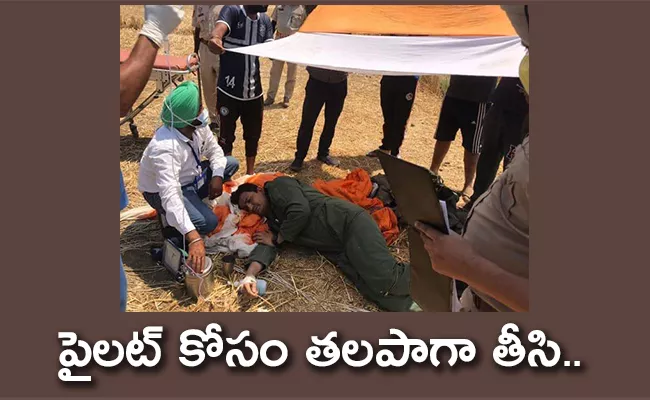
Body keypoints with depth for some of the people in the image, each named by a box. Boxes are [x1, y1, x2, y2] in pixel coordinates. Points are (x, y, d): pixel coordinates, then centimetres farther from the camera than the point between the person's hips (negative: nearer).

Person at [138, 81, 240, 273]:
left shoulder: (197, 126, -17)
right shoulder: (165, 148, -39)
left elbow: (213, 149, 2)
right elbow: (170, 195, -47)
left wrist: (217, 176, -18)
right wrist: (194, 237, -55)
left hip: (190, 178, 8)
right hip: (162, 191, -8)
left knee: (231, 164, 3)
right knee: (208, 221, -27)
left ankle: (195, 202, 6)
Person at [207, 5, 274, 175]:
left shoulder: (265, 20, 6)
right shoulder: (232, 10, -11)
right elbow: (220, 28, -31)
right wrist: (215, 38, -55)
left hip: (254, 91, 5)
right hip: (229, 91, -5)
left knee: (253, 134, 17)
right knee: (226, 135, 8)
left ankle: (250, 172, 35)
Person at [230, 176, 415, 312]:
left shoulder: (278, 186, 6)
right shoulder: (274, 222, 26)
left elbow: (300, 210, -11)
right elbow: (267, 246, 9)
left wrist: (276, 238, 5)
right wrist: (250, 274, -11)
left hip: (348, 221, -7)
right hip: (343, 251, 7)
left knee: (386, 278, -25)